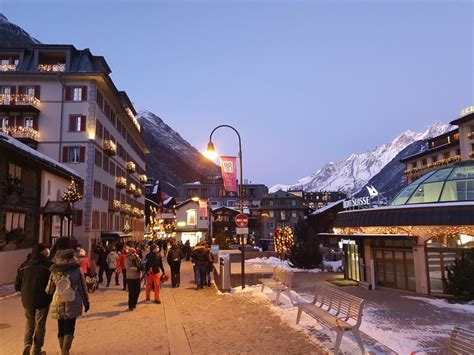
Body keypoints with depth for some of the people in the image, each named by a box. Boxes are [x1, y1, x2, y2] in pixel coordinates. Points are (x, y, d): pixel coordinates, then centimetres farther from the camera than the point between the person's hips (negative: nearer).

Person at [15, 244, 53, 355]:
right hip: (42, 300, -3)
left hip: (27, 300, 3)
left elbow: (17, 286, 5)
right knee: (40, 325, 11)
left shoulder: (24, 266, 1)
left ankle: (27, 344, 7)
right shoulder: (48, 265, -13)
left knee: (29, 323, 22)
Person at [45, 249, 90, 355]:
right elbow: (83, 289, -1)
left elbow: (49, 291, 8)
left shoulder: (54, 272, -1)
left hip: (58, 305, 2)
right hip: (73, 305, -2)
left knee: (61, 329, 16)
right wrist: (86, 303, 10)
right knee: (69, 329, 5)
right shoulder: (76, 270, -5)